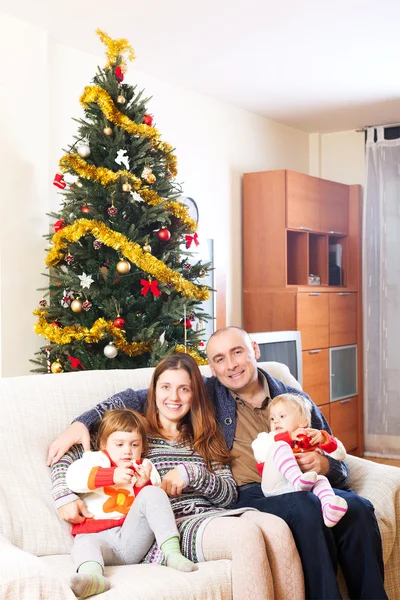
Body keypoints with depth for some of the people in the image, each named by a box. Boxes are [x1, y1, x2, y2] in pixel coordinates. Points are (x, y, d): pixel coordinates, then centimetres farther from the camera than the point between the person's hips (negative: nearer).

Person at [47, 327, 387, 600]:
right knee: (306, 506, -34)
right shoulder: (207, 394, 13)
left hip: (305, 487, 3)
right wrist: (82, 422, -2)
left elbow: (340, 468, 20)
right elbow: (137, 397, 11)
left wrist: (323, 464, -5)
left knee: (358, 508, -29)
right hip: (250, 495, -2)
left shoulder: (294, 399, 18)